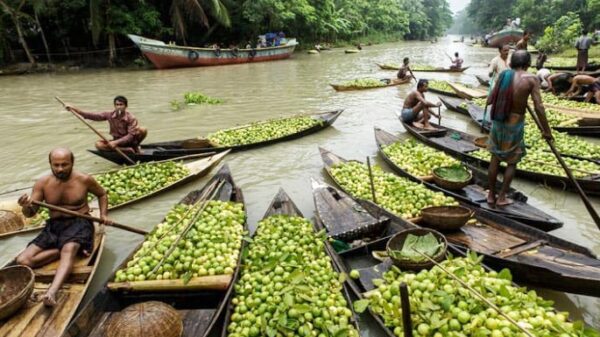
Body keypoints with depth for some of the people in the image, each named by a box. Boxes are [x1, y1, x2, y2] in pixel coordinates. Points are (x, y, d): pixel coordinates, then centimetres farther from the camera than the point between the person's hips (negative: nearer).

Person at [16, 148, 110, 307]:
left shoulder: (84, 180, -5)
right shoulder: (42, 183, -2)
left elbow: (102, 194, 14)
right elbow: (30, 213, -3)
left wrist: (103, 214, 1)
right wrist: (26, 206, -28)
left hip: (79, 223, -4)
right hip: (53, 226, 4)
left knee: (69, 249, -37)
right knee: (22, 261, -16)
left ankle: (52, 292, -53)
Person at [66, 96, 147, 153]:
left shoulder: (131, 118, -17)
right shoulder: (109, 115, -4)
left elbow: (131, 135, -24)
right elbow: (93, 116, -7)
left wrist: (116, 142, -32)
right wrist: (74, 109, -15)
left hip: (130, 141, -5)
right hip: (117, 141, 5)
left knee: (143, 130, -31)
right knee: (98, 144, -22)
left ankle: (135, 148, -6)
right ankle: (128, 150, -23)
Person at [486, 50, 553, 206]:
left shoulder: (503, 75, -1)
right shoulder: (531, 79, -12)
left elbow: (489, 101, 4)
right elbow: (539, 107, -16)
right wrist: (546, 130, -8)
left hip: (498, 122, 4)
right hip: (515, 124, -4)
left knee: (495, 158, 15)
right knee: (512, 161, 12)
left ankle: (491, 195, 22)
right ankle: (502, 197, 15)